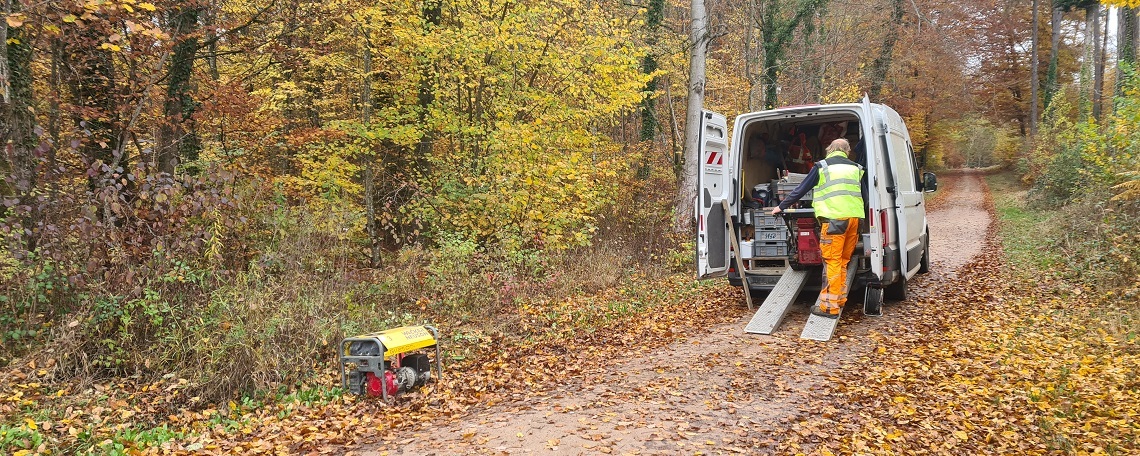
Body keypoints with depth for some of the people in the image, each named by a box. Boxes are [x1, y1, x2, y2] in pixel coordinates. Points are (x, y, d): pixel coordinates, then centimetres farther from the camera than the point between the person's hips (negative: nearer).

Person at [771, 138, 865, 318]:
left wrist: (781, 207, 19)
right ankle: (839, 298, 19)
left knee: (833, 262, -6)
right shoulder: (856, 168, 19)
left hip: (834, 219, -5)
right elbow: (864, 193, 25)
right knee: (844, 261, 14)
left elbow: (800, 190, 9)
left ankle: (830, 307, -7)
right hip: (854, 217, 5)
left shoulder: (822, 167, 7)